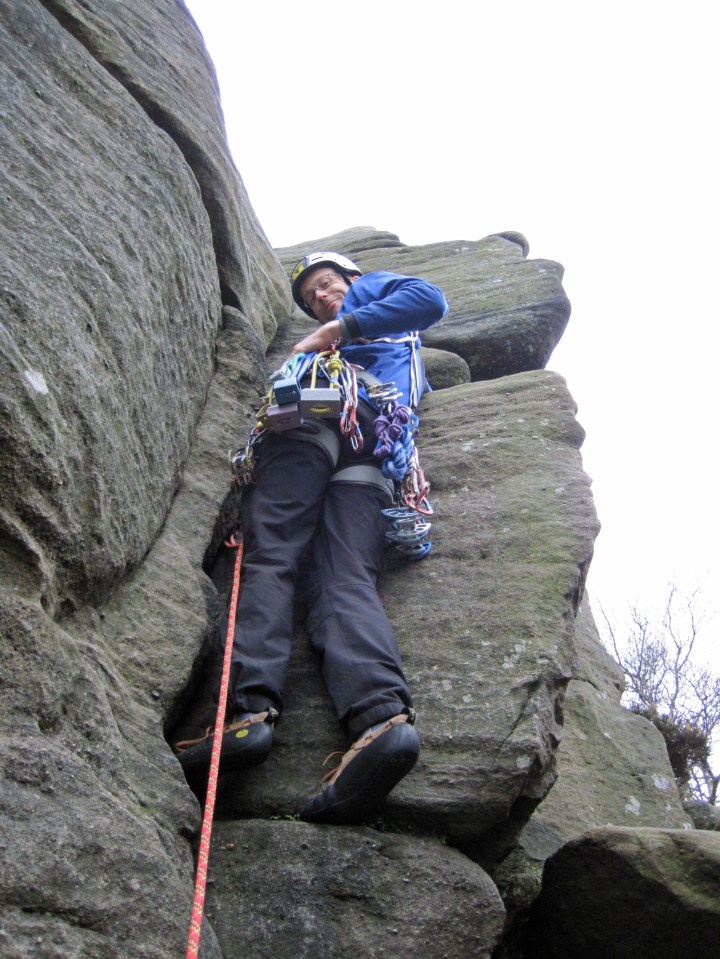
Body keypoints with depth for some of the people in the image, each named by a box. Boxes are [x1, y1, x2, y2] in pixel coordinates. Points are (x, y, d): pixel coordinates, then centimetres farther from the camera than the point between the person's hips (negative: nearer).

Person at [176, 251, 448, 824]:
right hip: (372, 456, 5)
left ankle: (252, 706, -39)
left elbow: (430, 299, 10)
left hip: (315, 422, -5)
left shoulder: (372, 291, 31)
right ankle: (381, 716, -45)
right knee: (346, 581, -20)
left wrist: (342, 328, 9)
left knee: (268, 558, -20)